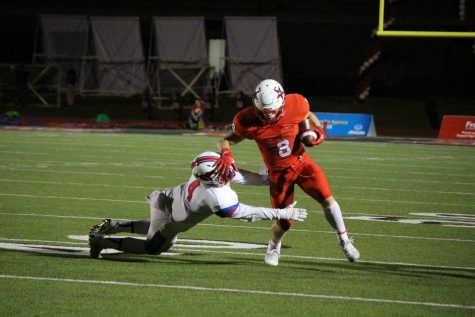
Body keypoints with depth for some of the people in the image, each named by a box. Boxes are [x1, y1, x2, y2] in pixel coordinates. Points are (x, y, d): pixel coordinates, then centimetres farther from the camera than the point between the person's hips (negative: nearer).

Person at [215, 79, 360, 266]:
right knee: (284, 223, 1)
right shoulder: (248, 121, -22)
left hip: (301, 162, 1)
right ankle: (274, 247, 38)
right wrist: (226, 154, -32)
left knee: (327, 199, -15)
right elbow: (226, 141, -10)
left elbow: (308, 115, 5)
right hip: (279, 173, -1)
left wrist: (318, 131, -14)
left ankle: (344, 241, 9)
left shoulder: (295, 105, -19)